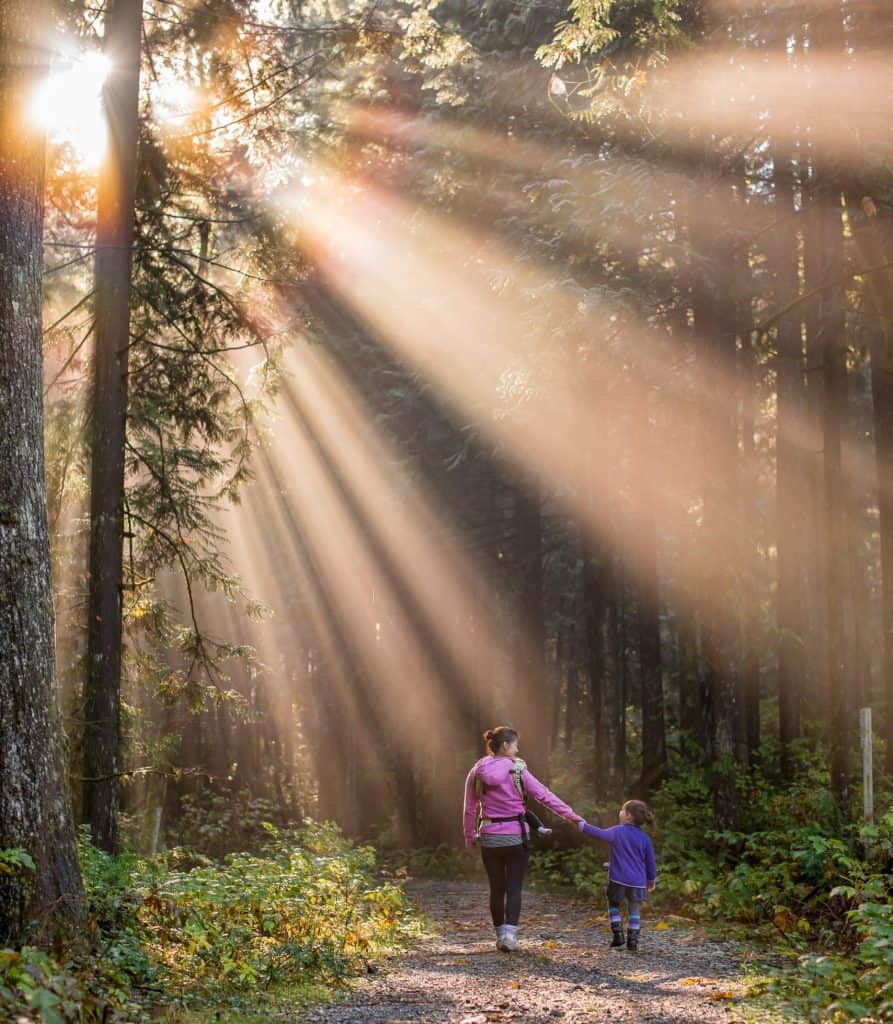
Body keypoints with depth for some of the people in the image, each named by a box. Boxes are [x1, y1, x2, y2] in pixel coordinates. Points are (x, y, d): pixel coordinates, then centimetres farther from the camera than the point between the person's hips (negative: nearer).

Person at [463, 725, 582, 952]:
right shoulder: (517, 771, -9)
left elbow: (469, 808, 4)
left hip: (489, 837, 3)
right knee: (514, 888, 3)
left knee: (496, 888, 14)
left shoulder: (477, 773, 0)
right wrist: (572, 815, -4)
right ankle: (509, 934, -11)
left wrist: (469, 836, 14)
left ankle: (500, 935, 20)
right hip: (515, 837, -3)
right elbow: (544, 795, -8)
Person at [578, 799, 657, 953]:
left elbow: (600, 834, -16)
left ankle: (617, 935, 6)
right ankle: (632, 942, 7)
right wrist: (652, 880, 19)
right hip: (637, 882, 2)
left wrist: (581, 825, -7)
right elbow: (651, 861, 6)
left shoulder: (617, 832, -7)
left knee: (614, 906, 18)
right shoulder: (645, 838, 2)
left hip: (618, 879, -2)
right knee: (634, 911, 12)